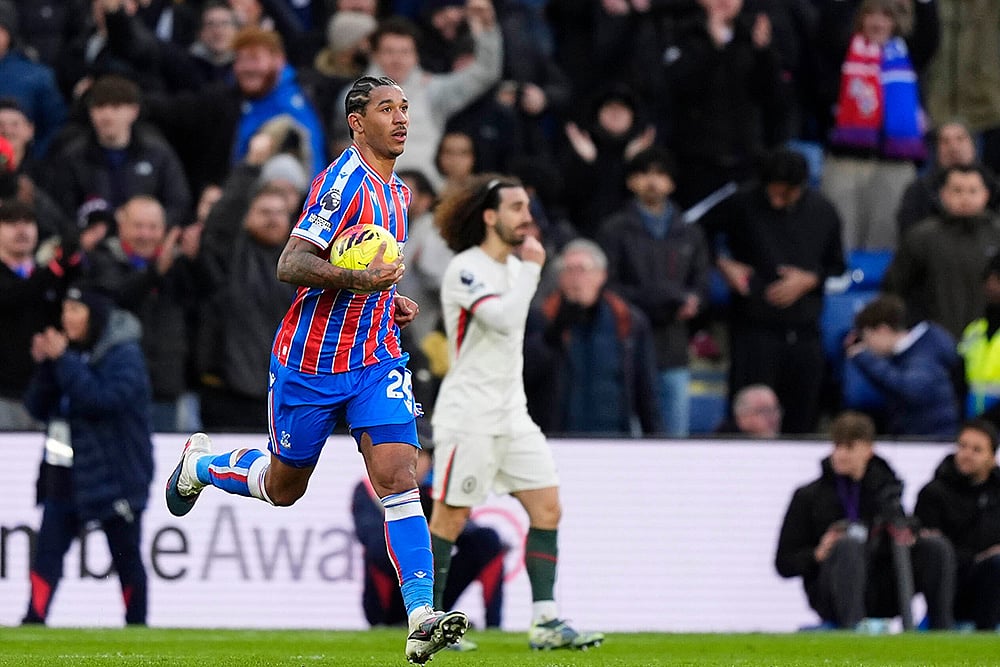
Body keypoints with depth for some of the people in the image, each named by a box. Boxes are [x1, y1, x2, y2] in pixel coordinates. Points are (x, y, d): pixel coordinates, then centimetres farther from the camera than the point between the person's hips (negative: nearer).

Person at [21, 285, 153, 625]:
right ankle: (34, 620, -8)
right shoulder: (72, 352, 12)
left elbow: (103, 399, -26)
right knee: (48, 549, -4)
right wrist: (44, 365, -6)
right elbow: (38, 408, 9)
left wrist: (63, 361, -23)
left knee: (126, 555, 4)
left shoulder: (124, 355, -10)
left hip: (114, 478, -6)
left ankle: (136, 624, 14)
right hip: (67, 475, 7)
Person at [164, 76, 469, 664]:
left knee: (399, 476, -14)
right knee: (284, 486, 12)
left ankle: (421, 619, -22)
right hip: (310, 361, -6)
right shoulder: (345, 180, -16)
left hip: (377, 360, 6)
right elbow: (291, 264, -23)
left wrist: (391, 299, 12)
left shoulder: (397, 191, 12)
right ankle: (200, 464, 44)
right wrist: (359, 279, -36)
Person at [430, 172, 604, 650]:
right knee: (450, 518, -4)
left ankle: (545, 621, 0)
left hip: (512, 414, 8)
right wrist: (531, 268, -18)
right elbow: (504, 319, -26)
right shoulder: (465, 269, -14)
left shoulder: (513, 265, 14)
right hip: (469, 414, -8)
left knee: (547, 508, 0)